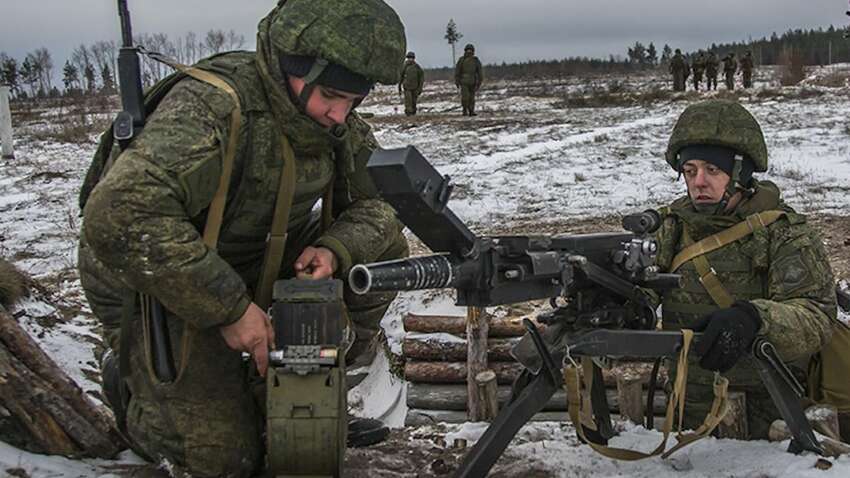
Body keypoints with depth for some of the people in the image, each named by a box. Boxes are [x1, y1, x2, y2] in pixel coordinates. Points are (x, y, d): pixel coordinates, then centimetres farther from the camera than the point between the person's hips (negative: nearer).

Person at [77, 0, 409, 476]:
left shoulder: (337, 122, -11)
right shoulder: (212, 106, -34)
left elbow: (382, 200, -2)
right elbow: (118, 217, -46)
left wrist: (335, 249, -26)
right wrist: (228, 308, -41)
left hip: (257, 261, 7)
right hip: (150, 286, -6)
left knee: (383, 245, -8)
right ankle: (132, 383, 20)